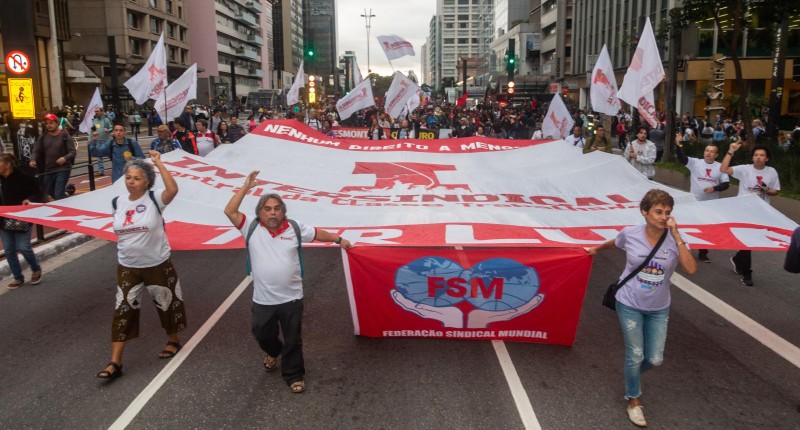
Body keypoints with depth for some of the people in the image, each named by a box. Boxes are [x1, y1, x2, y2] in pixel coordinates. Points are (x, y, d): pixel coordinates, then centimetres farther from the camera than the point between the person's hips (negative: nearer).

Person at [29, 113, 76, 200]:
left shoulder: (64, 136, -5)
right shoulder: (43, 137, 6)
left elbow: (73, 152, -8)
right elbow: (36, 151, 6)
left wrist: (65, 158, -28)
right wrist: (33, 160, -15)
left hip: (62, 169, -6)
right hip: (48, 170, 6)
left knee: (58, 194, -13)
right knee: (48, 193, 17)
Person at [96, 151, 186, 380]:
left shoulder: (154, 199, -15)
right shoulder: (117, 202, -1)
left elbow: (173, 189, -36)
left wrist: (158, 163, -32)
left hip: (157, 265, -3)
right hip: (127, 267, 4)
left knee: (167, 303, 14)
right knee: (123, 311, 2)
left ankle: (173, 341, 39)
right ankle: (115, 363, 7)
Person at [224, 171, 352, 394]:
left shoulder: (295, 228, -2)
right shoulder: (252, 229, -5)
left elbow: (317, 233, 13)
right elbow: (230, 211, -15)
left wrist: (339, 239, 19)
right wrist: (245, 187, -16)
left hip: (291, 298, -1)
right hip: (263, 300, 1)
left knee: (292, 340, 10)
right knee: (262, 335, 21)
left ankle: (294, 375, 30)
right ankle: (273, 351, 56)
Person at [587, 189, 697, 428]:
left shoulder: (675, 240, -15)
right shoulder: (630, 234, -14)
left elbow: (691, 269, -30)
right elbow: (614, 244, 9)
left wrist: (675, 235, -31)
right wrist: (596, 250, 27)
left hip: (659, 309, 2)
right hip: (629, 305, -2)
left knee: (655, 359, 8)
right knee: (635, 356, 6)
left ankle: (632, 374, 44)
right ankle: (633, 400, 32)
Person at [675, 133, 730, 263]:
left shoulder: (720, 167, 1)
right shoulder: (695, 162, -2)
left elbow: (726, 184, 1)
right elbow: (681, 158, -18)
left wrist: (714, 188, -17)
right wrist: (679, 145, -34)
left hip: (711, 203, 2)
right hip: (694, 201, -1)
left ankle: (703, 253, 19)